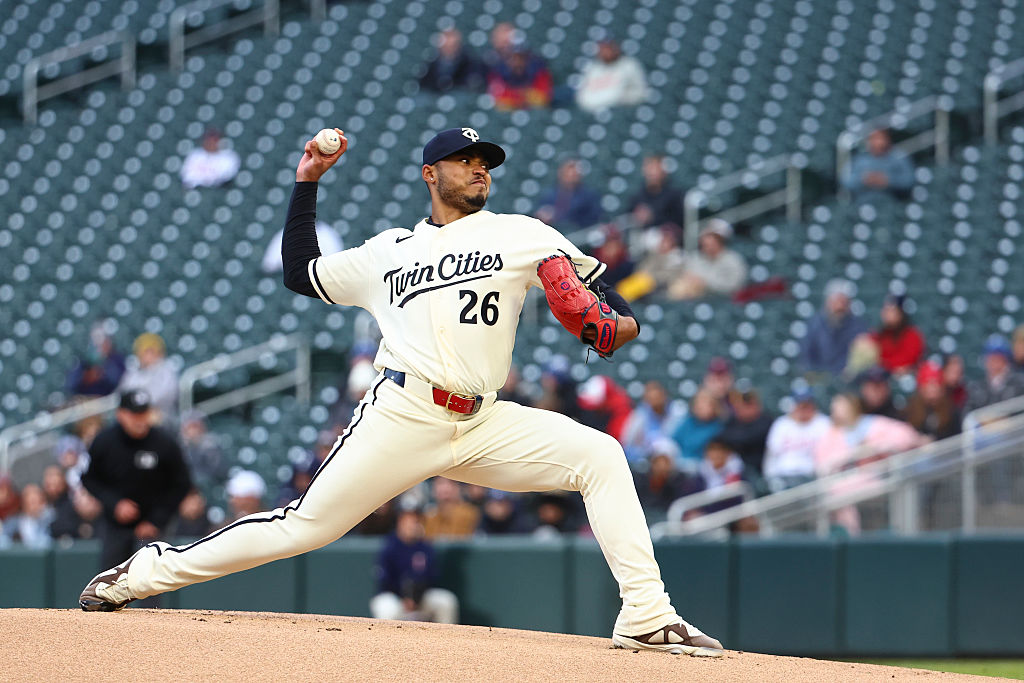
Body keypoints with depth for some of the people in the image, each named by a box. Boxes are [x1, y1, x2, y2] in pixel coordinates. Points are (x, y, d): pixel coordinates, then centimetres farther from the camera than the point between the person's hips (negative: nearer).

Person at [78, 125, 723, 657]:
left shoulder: (517, 234, 15)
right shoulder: (389, 252, 19)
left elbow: (589, 275, 10)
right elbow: (301, 272, 27)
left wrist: (621, 319, -12)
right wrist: (307, 182, 25)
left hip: (484, 427, 1)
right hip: (404, 416, -1)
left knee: (600, 456, -17)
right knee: (307, 524, -6)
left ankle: (646, 616, -18)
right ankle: (152, 571, 6)